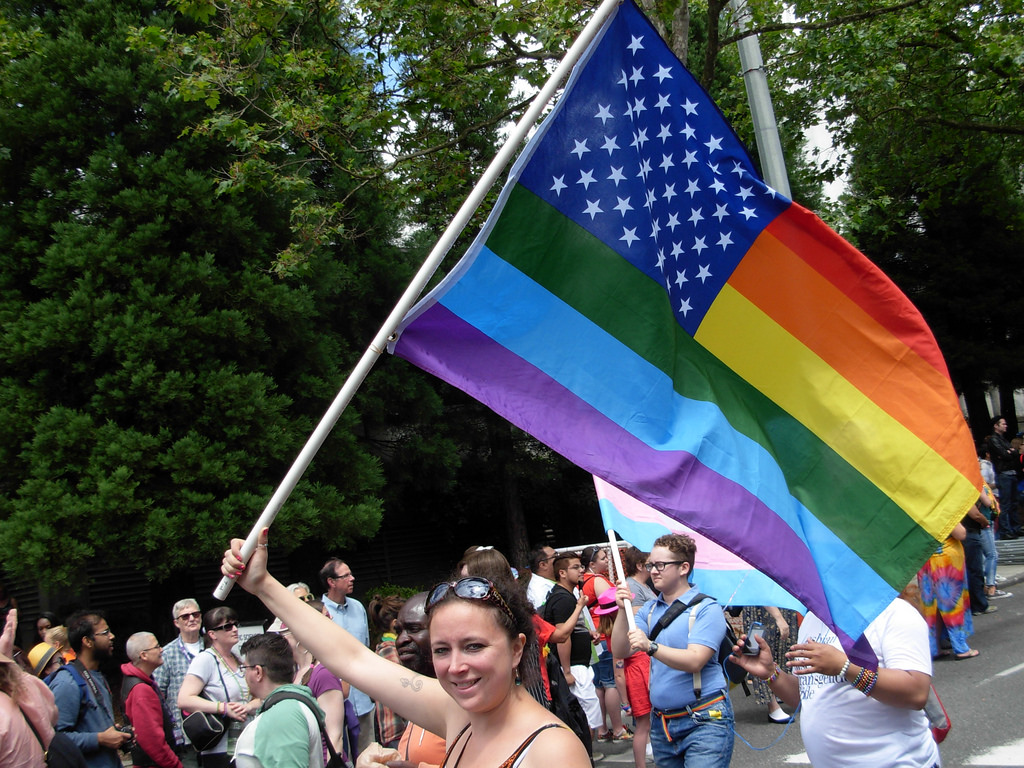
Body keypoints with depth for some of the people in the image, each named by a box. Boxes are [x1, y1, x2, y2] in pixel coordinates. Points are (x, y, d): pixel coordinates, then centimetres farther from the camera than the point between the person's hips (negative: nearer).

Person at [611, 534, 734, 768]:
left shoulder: (706, 608, -8)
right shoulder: (649, 610, 11)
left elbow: (694, 661, -20)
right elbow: (620, 651, 4)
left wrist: (651, 647, -32)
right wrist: (622, 610, -9)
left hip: (704, 721, -6)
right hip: (662, 722, 6)